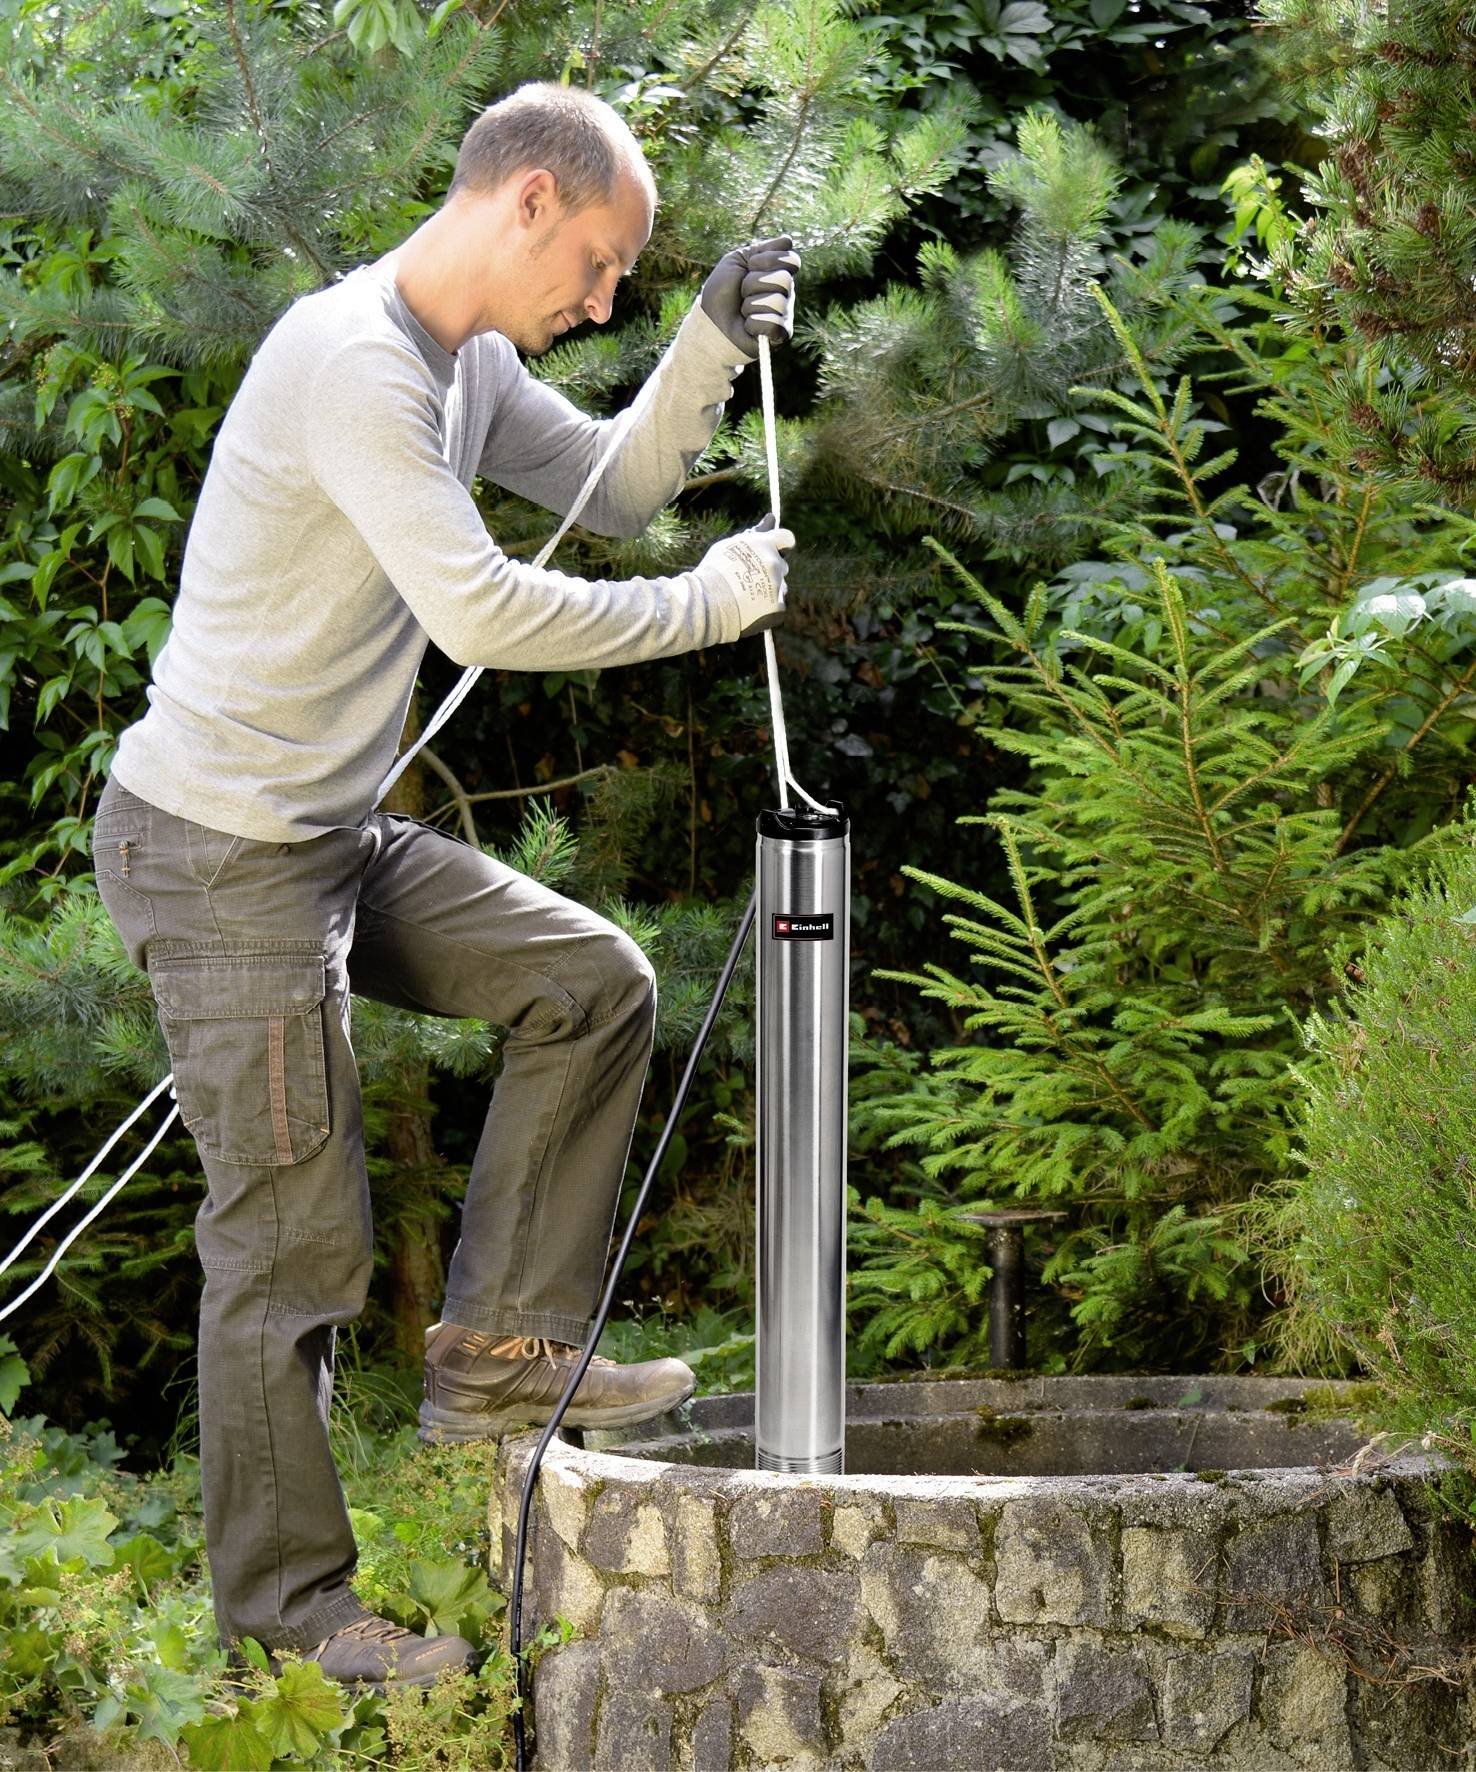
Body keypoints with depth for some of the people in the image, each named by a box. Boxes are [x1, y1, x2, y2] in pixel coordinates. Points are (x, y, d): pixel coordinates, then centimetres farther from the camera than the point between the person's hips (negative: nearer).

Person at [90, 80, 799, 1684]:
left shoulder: (468, 364, 9)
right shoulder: (350, 362, -22)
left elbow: (613, 486, 19)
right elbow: (483, 613, -29)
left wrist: (710, 350, 2)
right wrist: (708, 605, -18)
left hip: (337, 832, 10)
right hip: (221, 852, -10)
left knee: (590, 984, 7)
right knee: (292, 1237, -2)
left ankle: (500, 1354, 10)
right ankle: (284, 1598, 11)